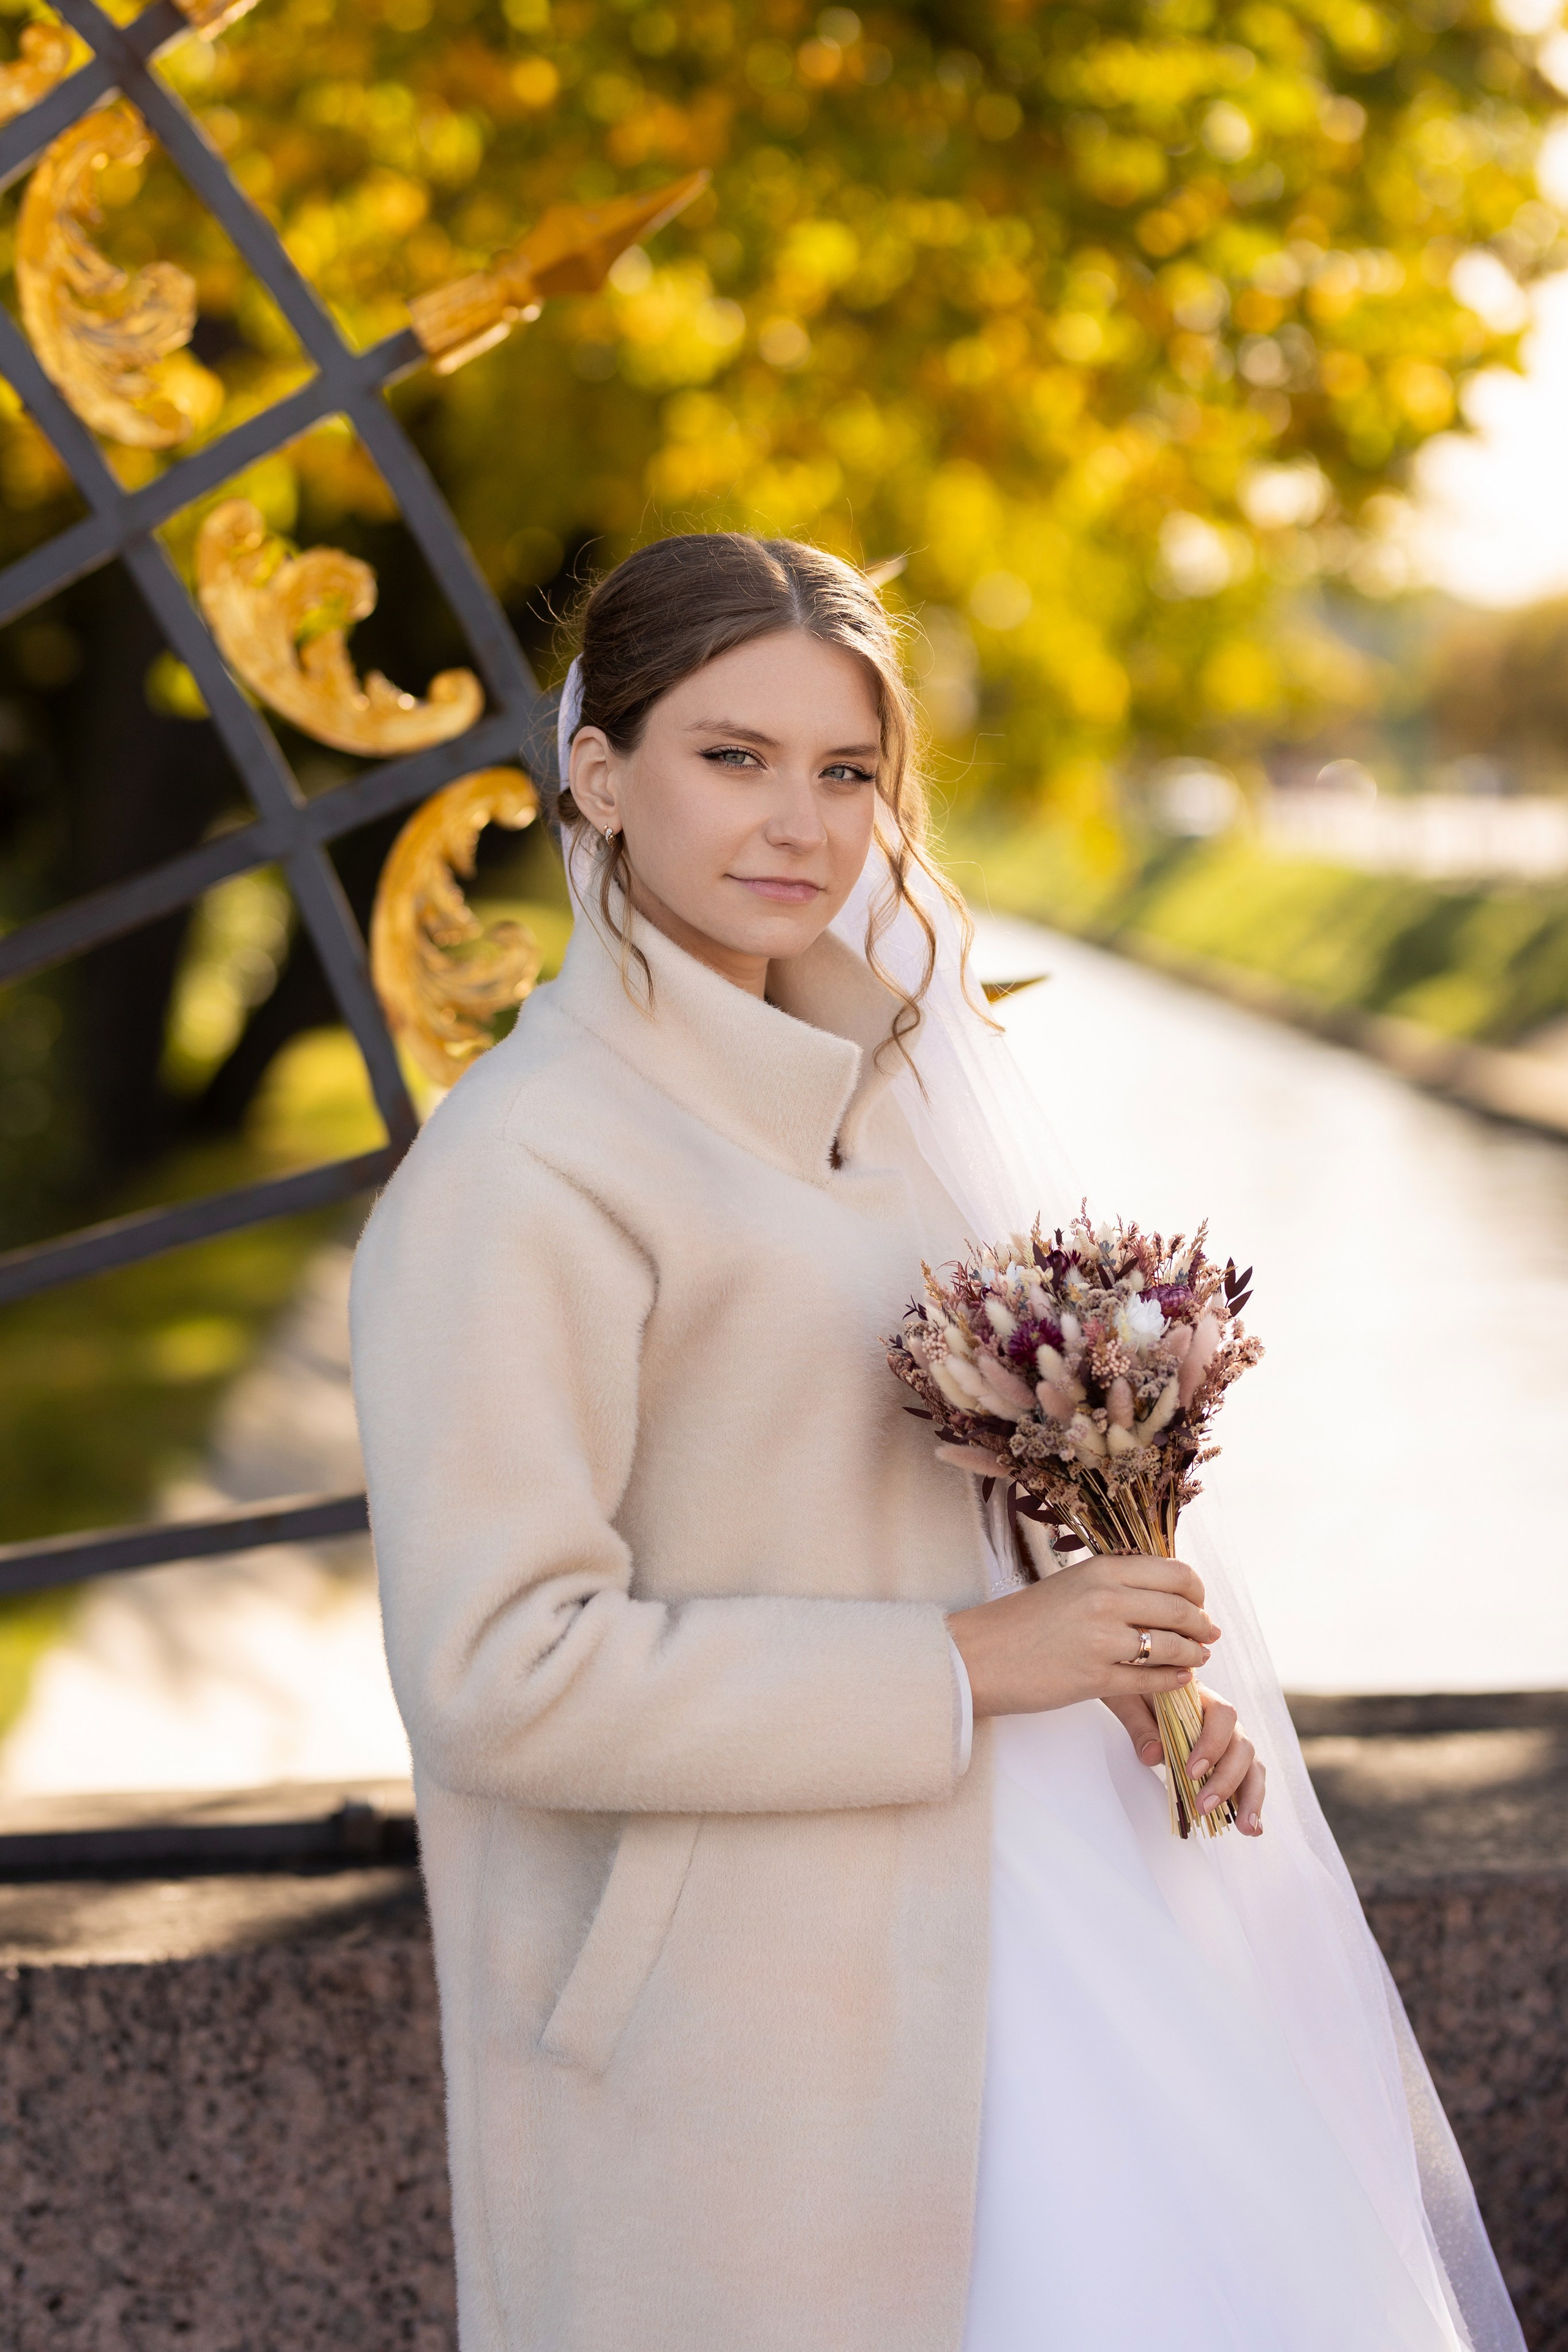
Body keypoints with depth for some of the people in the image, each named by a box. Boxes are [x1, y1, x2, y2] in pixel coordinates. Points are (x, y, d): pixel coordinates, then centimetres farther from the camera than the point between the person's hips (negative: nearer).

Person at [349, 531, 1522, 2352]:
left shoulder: (894, 1065, 8)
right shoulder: (520, 1171, -17)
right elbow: (498, 1671, -21)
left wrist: (1147, 1661, -1)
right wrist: (965, 1663, -19)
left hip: (1006, 1896, 8)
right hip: (760, 1984, -7)